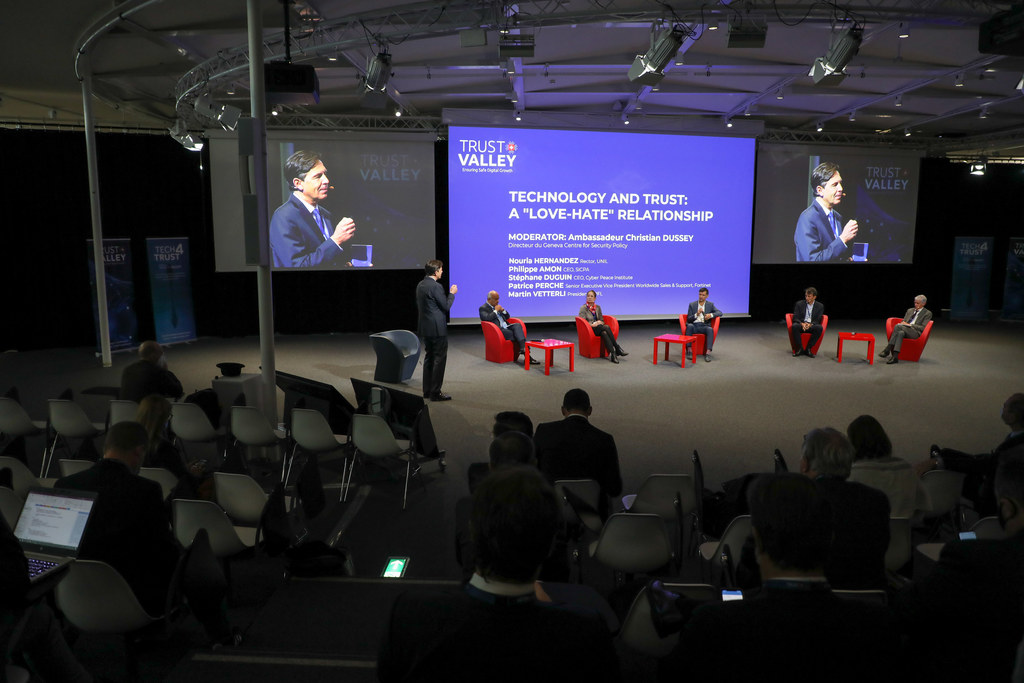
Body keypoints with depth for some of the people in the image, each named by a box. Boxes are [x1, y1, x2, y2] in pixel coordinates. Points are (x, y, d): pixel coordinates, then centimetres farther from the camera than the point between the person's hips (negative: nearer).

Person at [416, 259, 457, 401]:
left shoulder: (420, 285, 9)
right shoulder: (436, 286, -18)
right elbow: (446, 306, -13)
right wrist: (452, 293, 1)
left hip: (425, 328, 9)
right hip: (437, 328, -9)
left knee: (429, 358, 16)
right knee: (440, 359, -3)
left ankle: (427, 390, 21)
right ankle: (435, 392, -1)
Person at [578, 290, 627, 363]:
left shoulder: (598, 307, 18)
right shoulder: (583, 308, 2)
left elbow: (602, 321, 19)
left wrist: (599, 322, -5)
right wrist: (592, 324, -19)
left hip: (599, 328, 4)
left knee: (604, 332, -35)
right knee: (606, 327, -32)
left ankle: (612, 354, -45)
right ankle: (617, 348, -34)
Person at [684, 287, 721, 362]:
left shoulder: (710, 305, 13)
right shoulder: (692, 304, 10)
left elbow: (720, 313, 1)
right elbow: (688, 319, 4)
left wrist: (711, 315, -18)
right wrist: (696, 314, -15)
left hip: (704, 326, 0)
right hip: (694, 326, 0)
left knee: (710, 329, -34)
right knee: (689, 326, -36)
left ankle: (708, 353, -41)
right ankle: (689, 350, -36)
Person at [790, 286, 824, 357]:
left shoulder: (820, 306, 6)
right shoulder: (799, 304, 5)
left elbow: (818, 320, 0)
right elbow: (795, 318, 0)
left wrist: (810, 324, -23)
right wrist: (802, 324, -22)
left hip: (812, 325, 0)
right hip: (801, 324, 0)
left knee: (820, 328, -34)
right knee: (794, 326, -35)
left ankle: (808, 348, -22)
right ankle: (800, 348, -21)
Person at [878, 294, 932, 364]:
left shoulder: (927, 313, 9)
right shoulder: (910, 310, 26)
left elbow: (923, 328, -2)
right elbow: (903, 321, 24)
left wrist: (909, 325, -11)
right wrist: (902, 323, -2)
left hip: (915, 332, -5)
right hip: (904, 330, 5)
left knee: (898, 326, -33)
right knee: (901, 333, -35)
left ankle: (887, 350, -37)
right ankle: (895, 357, -46)